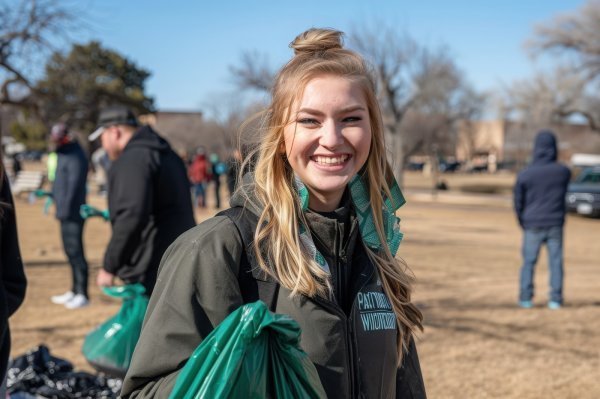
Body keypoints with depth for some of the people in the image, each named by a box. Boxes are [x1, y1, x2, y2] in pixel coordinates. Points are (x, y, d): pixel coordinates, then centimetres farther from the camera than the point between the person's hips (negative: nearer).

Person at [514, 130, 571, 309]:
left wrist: (523, 223, 15)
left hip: (533, 226, -1)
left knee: (529, 262, 7)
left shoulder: (524, 175, -10)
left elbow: (518, 203, 0)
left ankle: (526, 299, 6)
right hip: (555, 225, 1)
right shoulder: (564, 172, -5)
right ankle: (555, 299, 6)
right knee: (556, 262, 7)